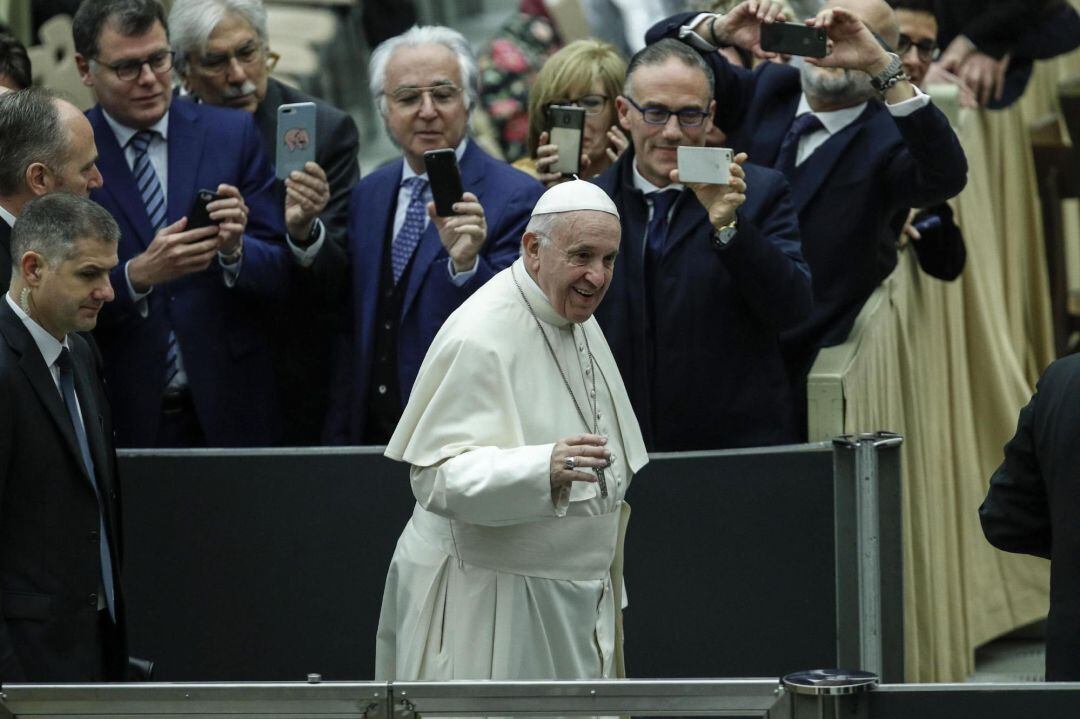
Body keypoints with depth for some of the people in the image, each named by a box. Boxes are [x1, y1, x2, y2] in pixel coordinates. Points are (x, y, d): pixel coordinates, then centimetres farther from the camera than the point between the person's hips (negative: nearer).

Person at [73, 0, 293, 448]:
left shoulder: (232, 135, 2)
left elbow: (280, 275, 2)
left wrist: (235, 250, -18)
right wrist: (138, 274, -24)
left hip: (227, 412, 2)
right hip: (121, 421, -2)